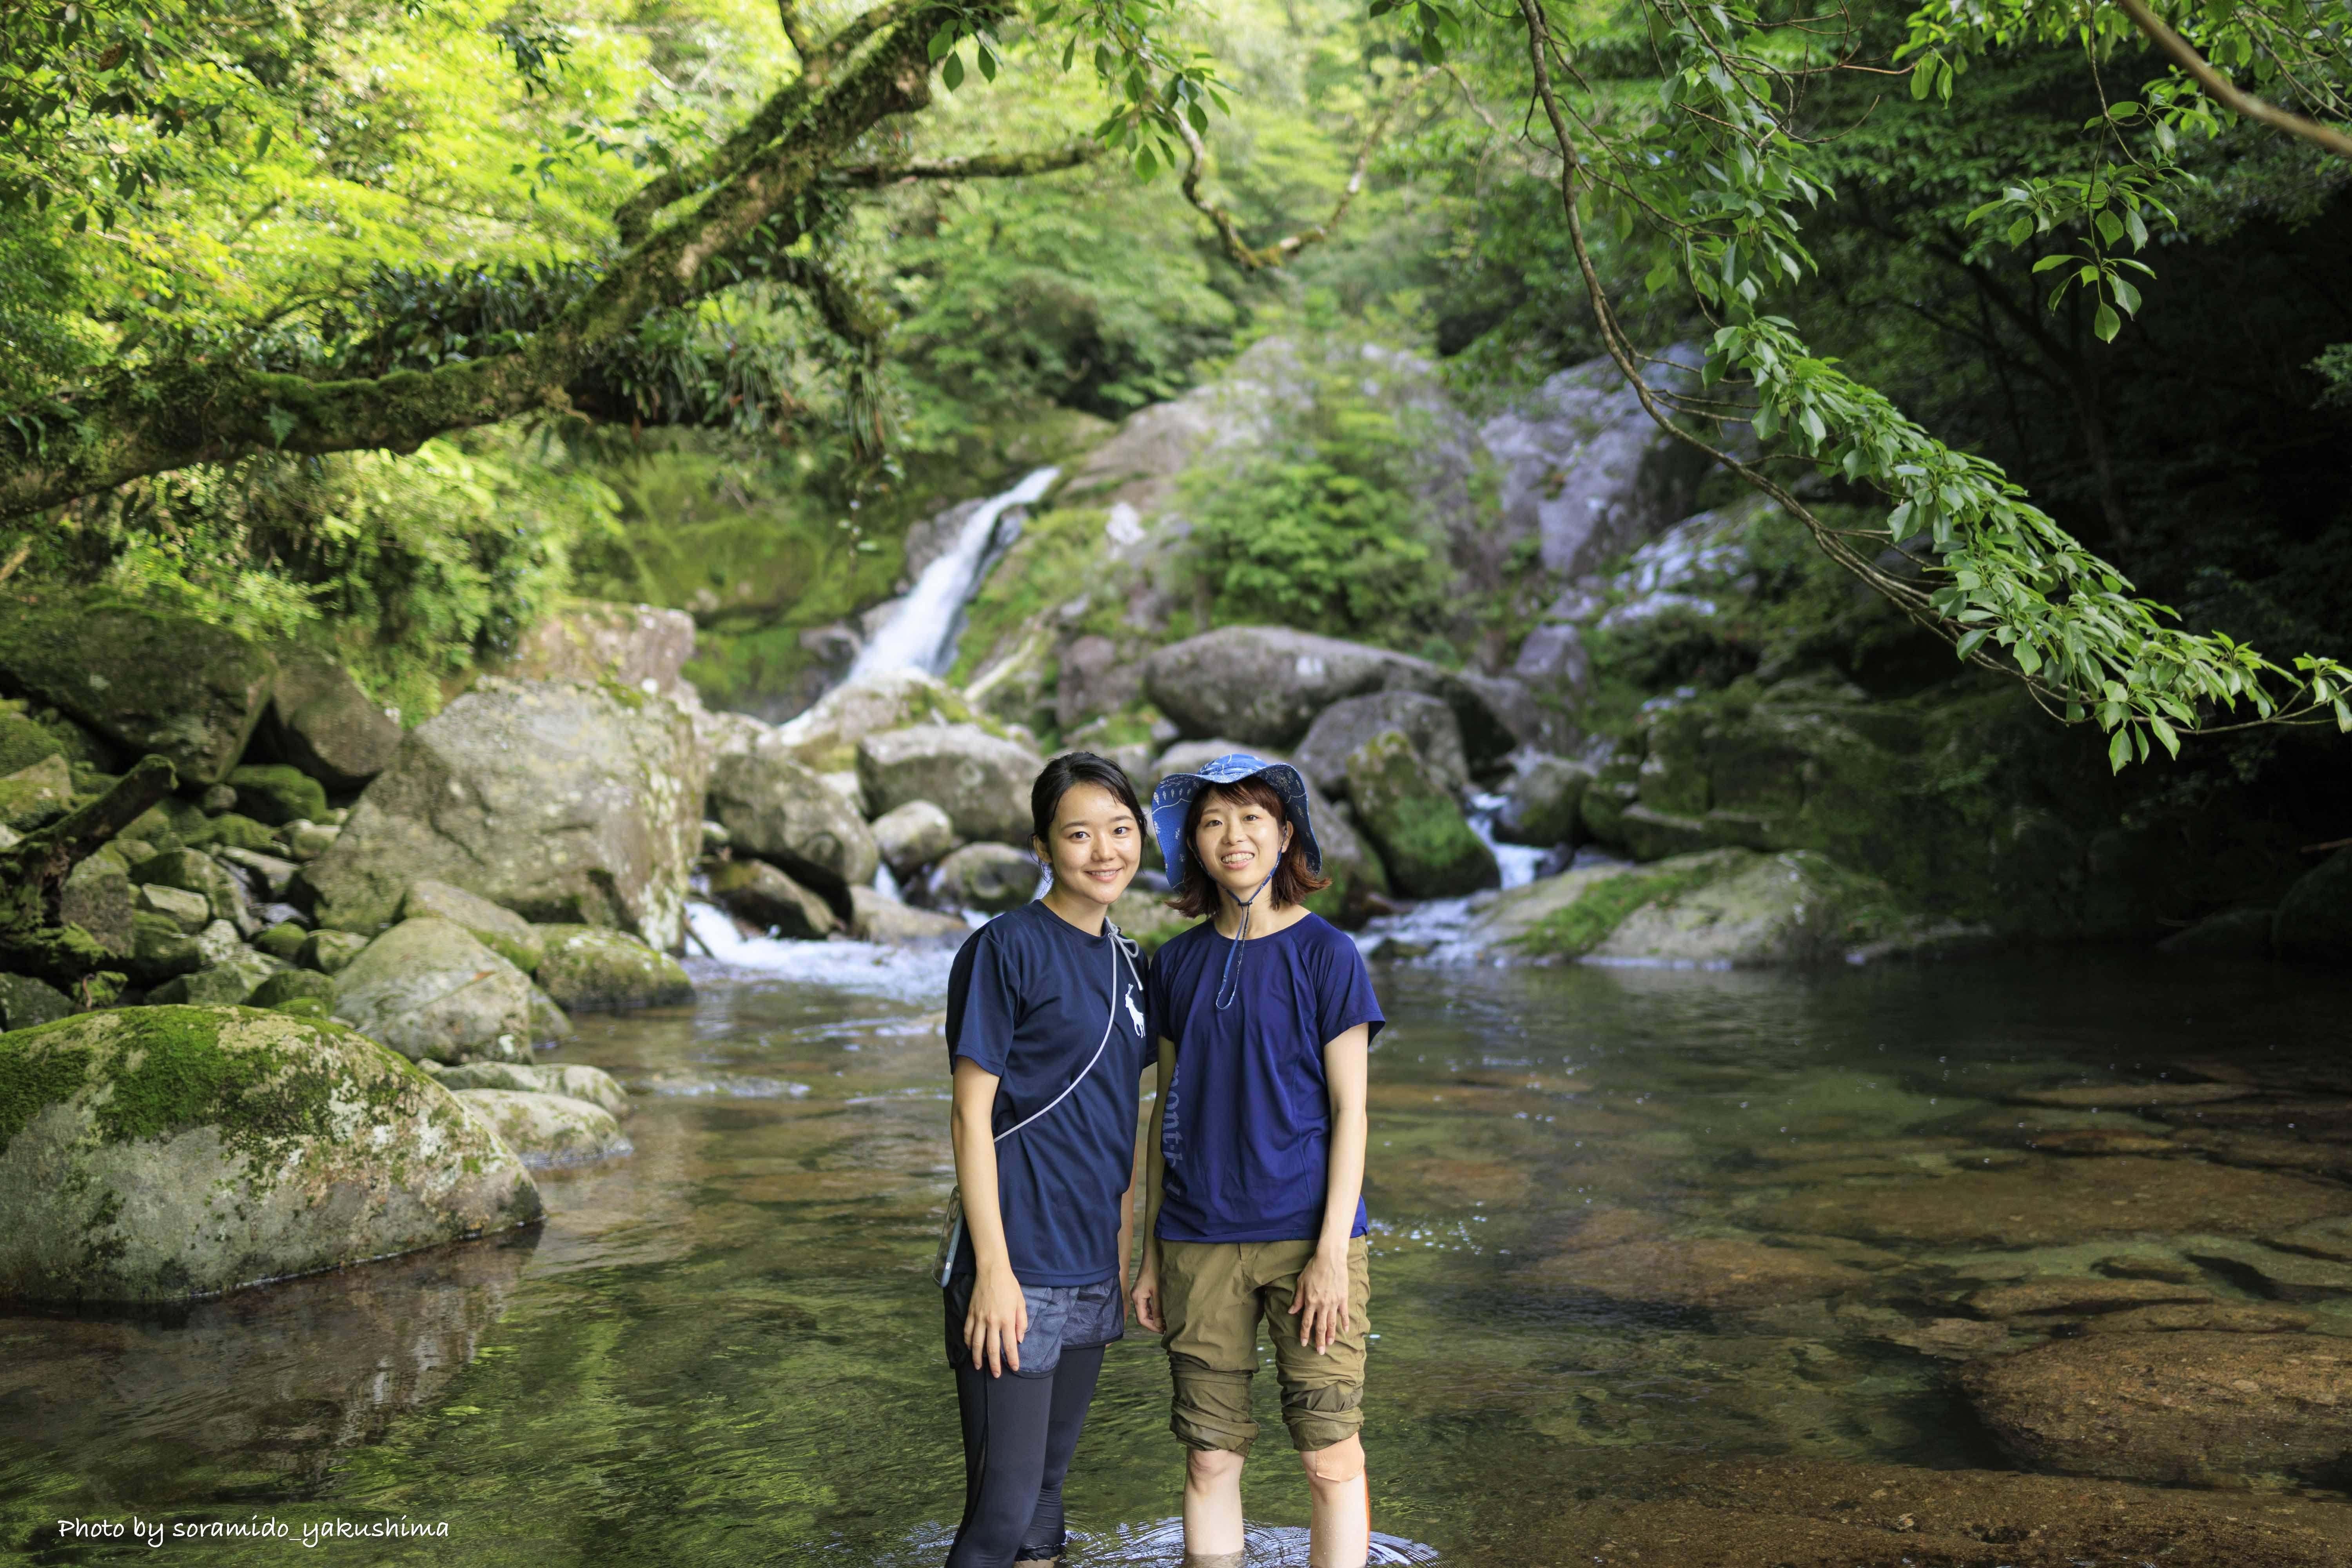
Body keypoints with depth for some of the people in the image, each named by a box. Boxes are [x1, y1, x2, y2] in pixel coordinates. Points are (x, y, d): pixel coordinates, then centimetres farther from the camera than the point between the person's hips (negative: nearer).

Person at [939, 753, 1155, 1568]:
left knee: (1047, 1486, 16)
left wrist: (1126, 1248, 15)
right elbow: (972, 1115, -13)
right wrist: (993, 1270, -16)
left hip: (1090, 1274, 7)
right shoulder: (1006, 948, -11)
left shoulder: (1123, 959, 11)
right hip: (1017, 1269, -7)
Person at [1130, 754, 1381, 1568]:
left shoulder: (1326, 955, -3)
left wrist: (1333, 1250, -11)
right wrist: (1151, 1253, 10)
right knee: (1211, 1458, 8)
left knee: (1332, 1456, -1)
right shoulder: (1177, 964, 7)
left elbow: (1349, 1111, -4)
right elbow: (1167, 1111, 11)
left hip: (1306, 1237, -3)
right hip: (1199, 1245, 3)